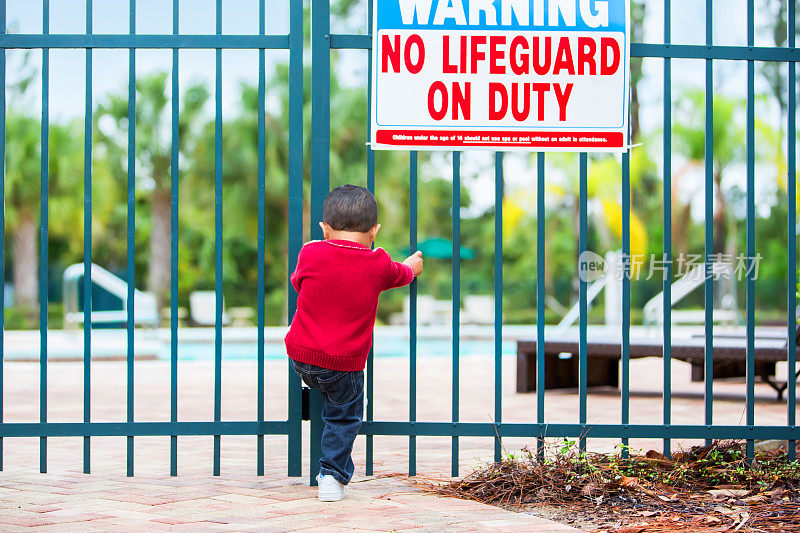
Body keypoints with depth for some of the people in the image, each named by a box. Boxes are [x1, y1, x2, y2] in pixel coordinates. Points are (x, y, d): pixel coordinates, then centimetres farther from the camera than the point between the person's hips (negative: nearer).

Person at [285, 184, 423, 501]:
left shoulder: (311, 254, -4)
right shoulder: (378, 265, -5)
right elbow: (401, 274, 19)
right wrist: (412, 265, 44)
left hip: (300, 356, 2)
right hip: (344, 364, -2)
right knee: (344, 416, 13)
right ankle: (332, 476, 9)